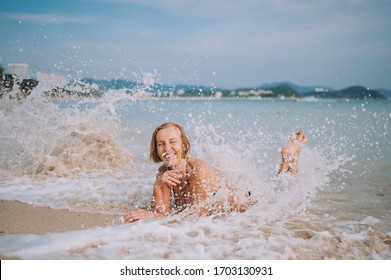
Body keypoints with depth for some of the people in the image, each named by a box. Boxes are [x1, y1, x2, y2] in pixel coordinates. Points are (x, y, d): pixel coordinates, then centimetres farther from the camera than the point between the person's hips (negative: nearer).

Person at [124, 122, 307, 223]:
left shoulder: (199, 169, -36)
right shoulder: (164, 172, -16)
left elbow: (199, 214, -36)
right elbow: (160, 213, -19)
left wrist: (153, 216, -39)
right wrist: (159, 186, -35)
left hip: (244, 207, -6)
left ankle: (290, 157, 31)